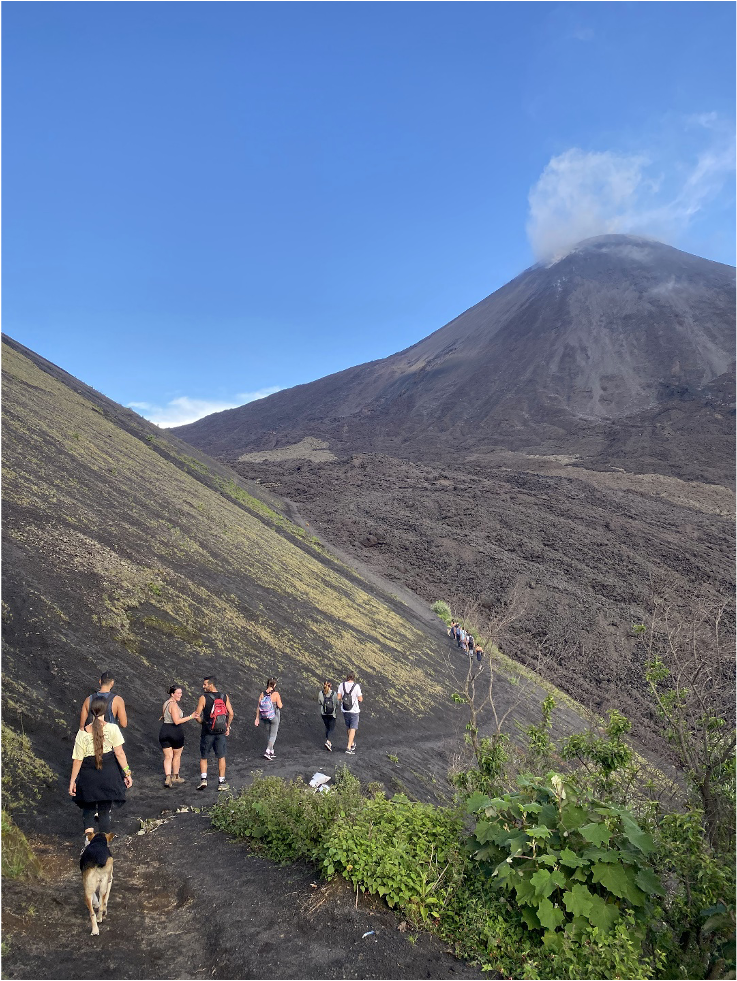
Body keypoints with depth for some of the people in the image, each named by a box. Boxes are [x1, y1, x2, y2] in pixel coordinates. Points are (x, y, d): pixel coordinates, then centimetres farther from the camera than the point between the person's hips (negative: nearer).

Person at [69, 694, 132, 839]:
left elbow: (77, 760, -5)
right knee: (104, 811, 13)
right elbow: (119, 753, -13)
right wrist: (127, 773, -6)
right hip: (109, 775, 0)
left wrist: (72, 780, 6)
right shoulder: (112, 728, -12)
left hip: (88, 776, 1)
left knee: (88, 808, 21)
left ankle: (89, 831, -3)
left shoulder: (83, 733, -8)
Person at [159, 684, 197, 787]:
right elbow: (177, 721, -23)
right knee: (177, 755, 14)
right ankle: (175, 777, 26)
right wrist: (190, 717, -23)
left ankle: (167, 778, -4)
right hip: (176, 732, -7)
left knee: (168, 757, 8)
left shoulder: (165, 704, 9)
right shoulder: (174, 705, -18)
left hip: (164, 731, 7)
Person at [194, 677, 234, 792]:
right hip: (221, 732, 2)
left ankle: (203, 779, 3)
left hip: (207, 732, -2)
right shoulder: (225, 697, -1)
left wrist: (202, 722, 10)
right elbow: (231, 713, -3)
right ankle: (221, 783, 11)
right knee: (221, 757, 10)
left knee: (203, 757, 15)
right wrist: (227, 726, 9)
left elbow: (197, 715, -8)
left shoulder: (203, 698, -9)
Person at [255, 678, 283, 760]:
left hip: (264, 717, 5)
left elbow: (258, 706, -5)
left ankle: (271, 752, 25)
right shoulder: (276, 694, -18)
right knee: (273, 735, 8)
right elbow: (280, 706, -14)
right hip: (274, 716, -5)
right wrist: (279, 701, 7)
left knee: (270, 734, 21)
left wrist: (257, 718, 1)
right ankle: (267, 752, -5)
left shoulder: (262, 693, -7)